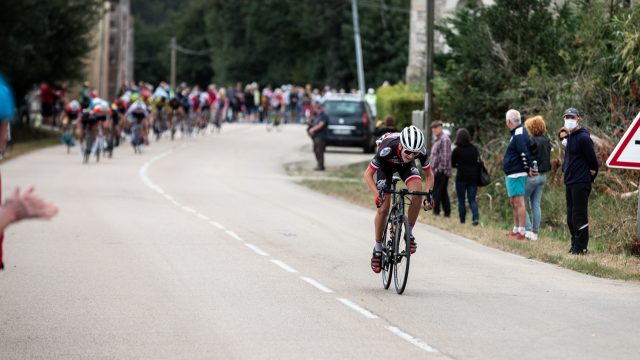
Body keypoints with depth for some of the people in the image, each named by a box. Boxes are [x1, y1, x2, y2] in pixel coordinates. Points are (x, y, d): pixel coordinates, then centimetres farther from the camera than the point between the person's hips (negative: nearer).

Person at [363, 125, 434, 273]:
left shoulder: (421, 151, -34)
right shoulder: (387, 149, -42)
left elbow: (429, 175, -14)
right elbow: (368, 174, -30)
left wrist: (429, 194, -30)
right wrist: (377, 195, -42)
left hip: (406, 166, 2)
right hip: (386, 165, -2)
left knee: (417, 192, -27)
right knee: (383, 208, -11)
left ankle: (409, 233, -8)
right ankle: (378, 249, 8)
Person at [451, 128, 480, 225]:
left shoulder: (456, 150, -9)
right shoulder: (474, 149, -1)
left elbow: (453, 164, 2)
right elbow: (478, 162, 7)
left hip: (461, 178, -3)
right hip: (473, 177, 3)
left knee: (461, 200, 9)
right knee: (472, 199, 8)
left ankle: (462, 220, 10)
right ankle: (476, 217, -12)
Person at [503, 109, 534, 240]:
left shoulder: (519, 135, -18)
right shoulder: (517, 133, 15)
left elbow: (524, 154, -24)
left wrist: (528, 169, -16)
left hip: (516, 174, -11)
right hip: (511, 174, 11)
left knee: (519, 202, -10)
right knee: (513, 202, 17)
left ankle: (521, 232, -11)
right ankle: (516, 230, 25)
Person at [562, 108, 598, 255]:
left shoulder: (583, 138, -13)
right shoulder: (570, 137, 16)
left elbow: (593, 161, -13)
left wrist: (591, 175, -5)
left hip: (581, 183, -10)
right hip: (570, 182, 10)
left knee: (579, 216, -9)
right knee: (571, 217, 12)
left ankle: (581, 247, -7)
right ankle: (575, 244, 20)